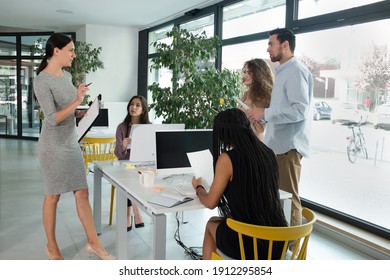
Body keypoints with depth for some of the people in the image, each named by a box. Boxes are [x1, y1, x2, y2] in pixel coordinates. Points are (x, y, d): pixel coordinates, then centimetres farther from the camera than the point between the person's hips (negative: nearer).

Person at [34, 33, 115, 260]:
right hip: (54, 146, -7)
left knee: (82, 192, 8)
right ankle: (52, 246, 23)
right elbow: (53, 118, -22)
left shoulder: (67, 76, 9)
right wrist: (77, 101, -29)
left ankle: (93, 242, 17)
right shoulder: (42, 81, -15)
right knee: (53, 196, 5)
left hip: (72, 143, 7)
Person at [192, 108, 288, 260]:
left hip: (248, 246, -5)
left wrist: (198, 187, 18)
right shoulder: (268, 153, 2)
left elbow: (211, 202, -3)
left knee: (211, 223, 26)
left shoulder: (227, 158, -14)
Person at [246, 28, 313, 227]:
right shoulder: (282, 72, 19)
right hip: (278, 144, 10)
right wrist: (262, 115, 12)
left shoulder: (296, 71, -12)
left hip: (287, 145, -10)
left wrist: (265, 113, -19)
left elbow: (300, 110, -22)